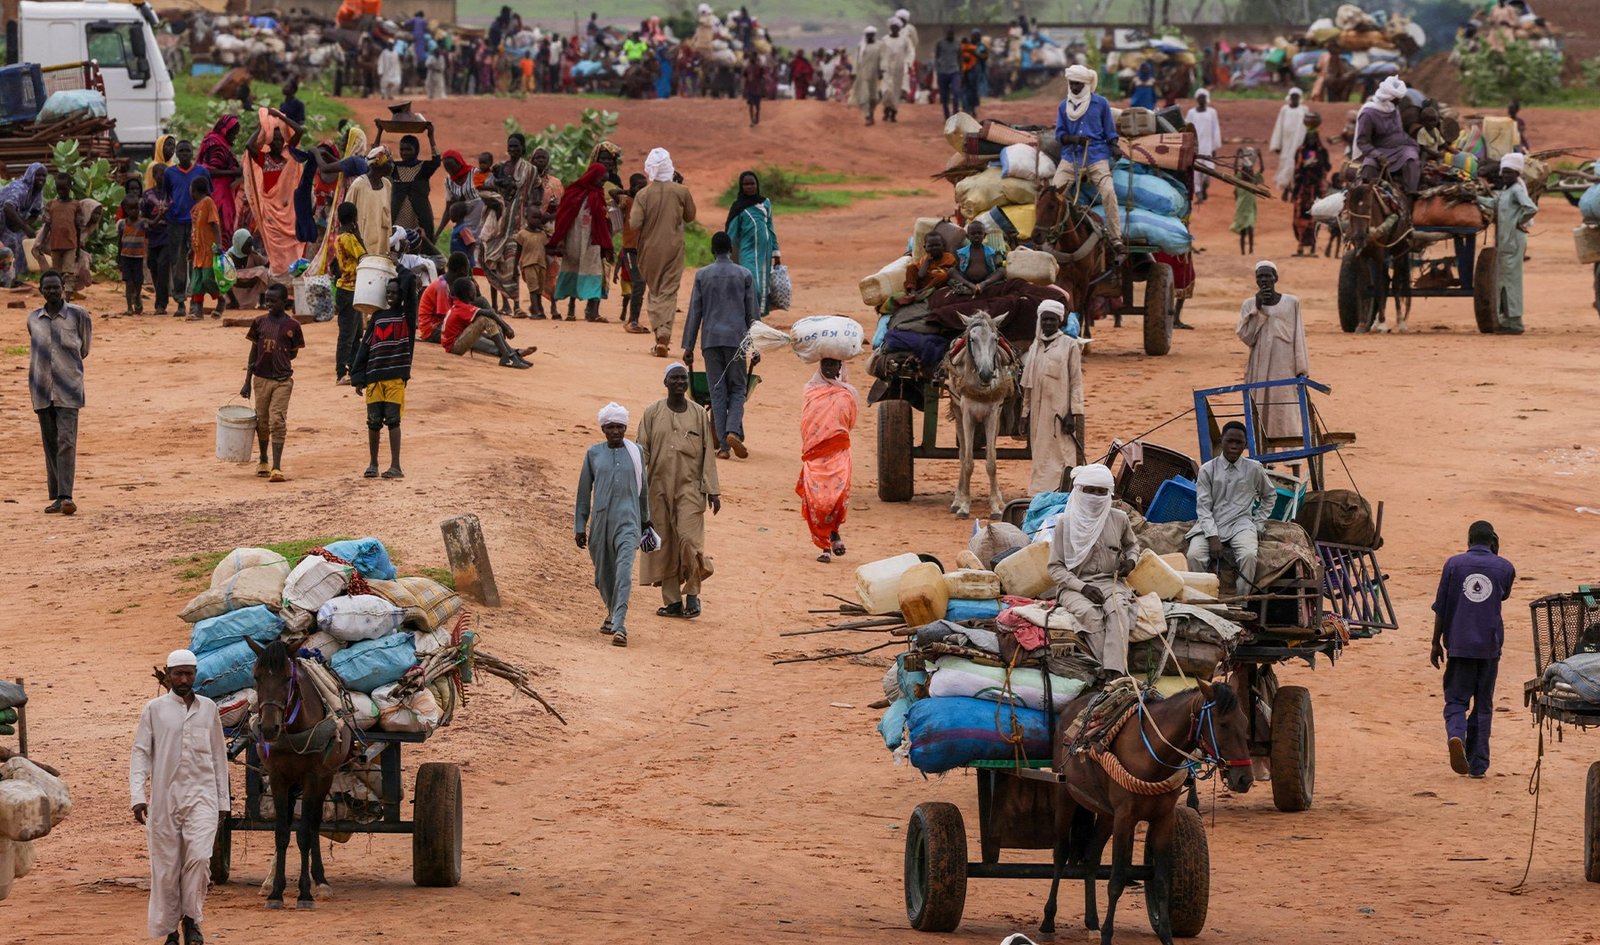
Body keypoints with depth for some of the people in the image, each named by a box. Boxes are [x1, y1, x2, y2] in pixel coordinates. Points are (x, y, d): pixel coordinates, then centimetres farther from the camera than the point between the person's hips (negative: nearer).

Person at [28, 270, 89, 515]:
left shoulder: (78, 315, -3)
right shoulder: (33, 319, 7)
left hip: (68, 390, -4)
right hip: (42, 390, 4)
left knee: (66, 441, -12)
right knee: (50, 444, 6)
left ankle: (66, 496, -17)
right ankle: (56, 496, 11)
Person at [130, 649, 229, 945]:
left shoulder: (208, 709, 9)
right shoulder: (154, 709, 3)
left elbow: (219, 756, 15)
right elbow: (140, 754, -1)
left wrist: (223, 801, 14)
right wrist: (137, 796, -12)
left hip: (201, 795, 1)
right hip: (164, 798, -1)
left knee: (199, 857, -17)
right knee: (166, 866, 3)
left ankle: (192, 919, -2)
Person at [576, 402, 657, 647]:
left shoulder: (635, 452, 5)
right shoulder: (594, 454, 6)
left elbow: (643, 488, 17)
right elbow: (584, 492, 10)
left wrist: (645, 521, 23)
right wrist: (580, 526, 7)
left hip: (628, 519, -2)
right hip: (600, 519, 2)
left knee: (624, 569, -18)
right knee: (603, 573, 11)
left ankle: (620, 625, -26)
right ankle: (612, 614, 39)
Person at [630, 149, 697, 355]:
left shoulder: (643, 195, -9)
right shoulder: (681, 192, -6)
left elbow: (634, 223, -16)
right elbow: (690, 217, 9)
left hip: (650, 249, 0)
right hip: (673, 248, 0)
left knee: (654, 290, 13)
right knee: (669, 292, 1)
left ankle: (659, 334, 4)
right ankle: (664, 337, -14)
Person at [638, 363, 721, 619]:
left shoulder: (699, 414, 6)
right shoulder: (653, 413, 5)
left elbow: (708, 453, 7)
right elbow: (642, 451, 4)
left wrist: (712, 490, 2)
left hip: (690, 486, -1)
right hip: (659, 486, 1)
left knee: (689, 538, -15)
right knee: (664, 544, 2)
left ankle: (692, 593, 0)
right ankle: (672, 601, 9)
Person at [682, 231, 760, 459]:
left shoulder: (702, 275, 4)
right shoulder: (745, 275, 3)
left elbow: (694, 313, 4)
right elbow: (753, 314, 4)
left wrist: (688, 346, 8)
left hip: (711, 339, 1)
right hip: (736, 338, -1)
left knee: (717, 391, 4)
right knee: (737, 388, 8)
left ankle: (722, 443, 0)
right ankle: (733, 431, -16)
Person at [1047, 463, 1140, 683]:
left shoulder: (1118, 519, 8)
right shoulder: (1066, 523, 0)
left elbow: (1132, 544, 30)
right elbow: (1055, 566, 1)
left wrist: (1131, 560, 5)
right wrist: (1082, 587, -13)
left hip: (1110, 582, 1)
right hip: (1074, 585, -1)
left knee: (1118, 608, -34)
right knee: (1089, 613, -35)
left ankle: (1113, 671, -47)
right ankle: (1112, 669, -39)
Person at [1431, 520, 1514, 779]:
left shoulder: (1454, 564, 0)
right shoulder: (1504, 568, 3)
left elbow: (1441, 609, 1)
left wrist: (1436, 643, 9)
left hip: (1459, 644, -1)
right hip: (1490, 645, 1)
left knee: (1456, 700, 3)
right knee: (1483, 704, 10)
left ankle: (1456, 735, -29)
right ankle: (1478, 764, 8)